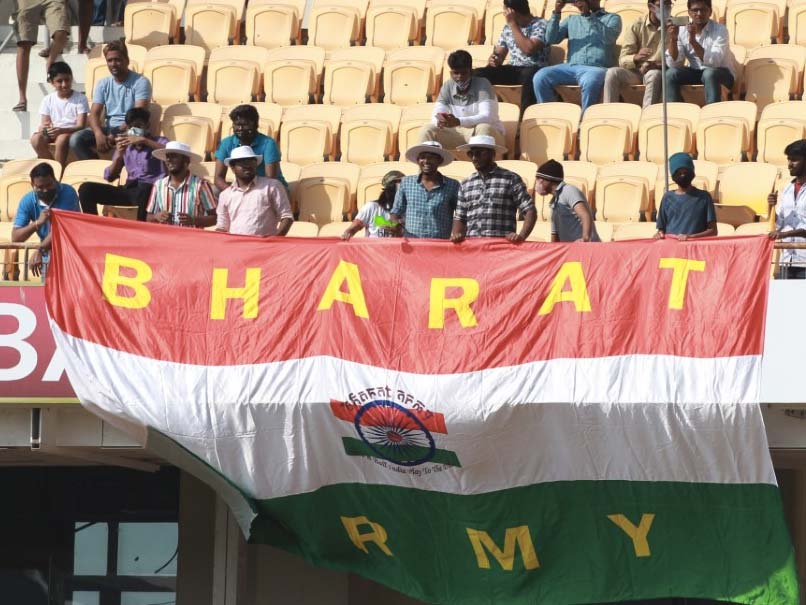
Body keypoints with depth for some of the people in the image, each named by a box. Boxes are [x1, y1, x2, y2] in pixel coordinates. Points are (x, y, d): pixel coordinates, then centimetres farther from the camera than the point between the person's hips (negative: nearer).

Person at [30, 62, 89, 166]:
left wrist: (62, 130, -29)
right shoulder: (48, 100, 8)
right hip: (52, 133, 4)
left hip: (73, 133, -4)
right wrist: (44, 128, -24)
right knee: (36, 138, -28)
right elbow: (43, 124, 3)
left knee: (62, 138, -38)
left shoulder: (80, 99, -2)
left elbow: (81, 126, -11)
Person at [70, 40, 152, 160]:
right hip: (108, 128, 5)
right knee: (76, 139, -20)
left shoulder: (140, 82, -4)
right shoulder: (103, 84, 11)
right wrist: (99, 134, -22)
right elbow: (94, 114, 2)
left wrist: (116, 135, -27)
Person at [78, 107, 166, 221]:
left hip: (151, 190, -5)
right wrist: (119, 156, -6)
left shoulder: (158, 142, 7)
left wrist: (144, 141, -22)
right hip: (129, 189, 5)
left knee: (143, 192, -43)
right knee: (86, 189, -9)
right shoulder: (125, 147, 18)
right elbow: (110, 177, 12)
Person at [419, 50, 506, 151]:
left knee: (484, 128, -38)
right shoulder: (447, 87, 2)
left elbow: (487, 117, -25)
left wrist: (459, 121, -41)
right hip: (459, 133, 4)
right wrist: (440, 120, -34)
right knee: (428, 130, -14)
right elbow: (435, 116, -6)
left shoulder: (482, 85, -13)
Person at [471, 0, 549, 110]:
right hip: (512, 70, 6)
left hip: (534, 70, -6)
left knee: (529, 75, -43)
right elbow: (499, 54, 19)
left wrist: (513, 24, -14)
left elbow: (529, 49, -21)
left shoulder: (540, 25, -5)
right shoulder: (507, 28, 15)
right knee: (477, 74, -15)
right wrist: (493, 60, -7)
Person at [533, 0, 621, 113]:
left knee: (590, 81, -41)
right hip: (571, 67, 4)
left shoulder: (612, 18, 15)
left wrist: (589, 15, -10)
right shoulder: (571, 20, 26)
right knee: (540, 77, -24)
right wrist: (556, 12, 3)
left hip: (596, 68, -4)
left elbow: (608, 38, -6)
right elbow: (551, 39, 13)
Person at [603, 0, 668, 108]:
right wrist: (636, 58, -28)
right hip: (636, 72, 2)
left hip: (658, 72, -1)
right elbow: (623, 60, -4)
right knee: (612, 73, -28)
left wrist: (655, 65, -24)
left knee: (654, 75, -37)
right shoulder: (637, 25, 1)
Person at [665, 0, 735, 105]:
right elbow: (673, 64, -11)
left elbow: (714, 62, -29)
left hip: (722, 74, -4)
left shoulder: (720, 30, -16)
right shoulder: (682, 30, -5)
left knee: (709, 73, -36)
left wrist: (693, 41, -39)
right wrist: (673, 39, -26)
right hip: (695, 73, 4)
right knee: (671, 74, -21)